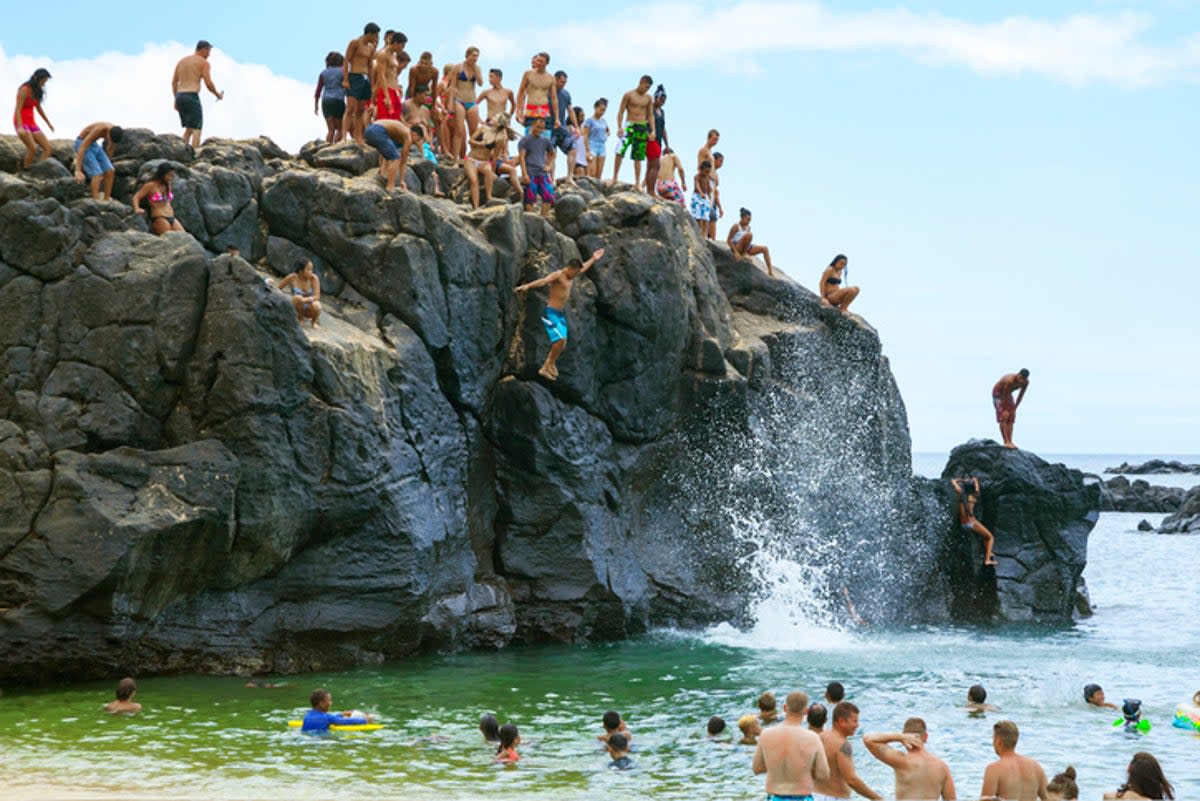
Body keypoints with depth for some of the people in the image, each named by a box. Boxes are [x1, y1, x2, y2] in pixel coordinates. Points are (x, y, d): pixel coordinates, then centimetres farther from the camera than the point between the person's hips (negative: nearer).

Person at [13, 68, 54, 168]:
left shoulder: (36, 91, 9)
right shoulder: (24, 89, -14)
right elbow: (18, 109, -20)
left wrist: (48, 123, 29)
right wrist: (20, 127, -31)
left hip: (31, 122, 8)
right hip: (21, 122, -8)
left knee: (48, 148, -4)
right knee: (32, 148, -27)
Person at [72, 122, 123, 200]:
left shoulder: (115, 131, -11)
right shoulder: (98, 130, -35)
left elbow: (109, 149, 9)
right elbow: (82, 148, -36)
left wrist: (107, 164, 19)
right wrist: (78, 171, -40)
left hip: (93, 145, 7)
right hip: (82, 144, -7)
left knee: (110, 172, -5)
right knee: (98, 174, -19)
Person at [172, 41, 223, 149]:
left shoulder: (182, 61, 18)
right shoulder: (204, 63, -1)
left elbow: (174, 82, 17)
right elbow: (209, 83, -9)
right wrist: (218, 95, 8)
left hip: (180, 97, 7)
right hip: (192, 97, -7)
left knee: (188, 128, 18)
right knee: (197, 129, -4)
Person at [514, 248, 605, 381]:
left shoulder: (571, 276, 13)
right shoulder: (557, 275, -14)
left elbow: (583, 269, 34)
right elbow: (543, 281, -32)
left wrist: (594, 259, 48)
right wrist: (527, 286, -48)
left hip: (561, 314, 9)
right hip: (551, 313, -9)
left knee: (562, 343, 3)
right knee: (560, 340, -18)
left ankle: (546, 367, 11)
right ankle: (550, 364, -3)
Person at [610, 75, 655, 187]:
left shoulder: (648, 98, 11)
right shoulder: (629, 95, -1)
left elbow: (650, 115, 14)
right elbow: (620, 112, -2)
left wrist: (652, 131, 4)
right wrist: (619, 127, -13)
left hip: (643, 128, 4)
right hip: (630, 126, -4)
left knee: (638, 157, 5)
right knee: (620, 151, -18)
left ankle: (638, 183, 8)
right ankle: (614, 178, -9)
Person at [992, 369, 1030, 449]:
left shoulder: (1026, 382, -17)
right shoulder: (1010, 380, -37)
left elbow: (1021, 395, -4)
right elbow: (1005, 396, -29)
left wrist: (1014, 409, -4)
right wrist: (1005, 410, -22)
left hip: (1008, 394, 7)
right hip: (998, 393, -7)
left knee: (1011, 419, 0)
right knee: (1003, 418, -15)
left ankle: (1010, 442, 0)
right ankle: (1006, 442, -19)